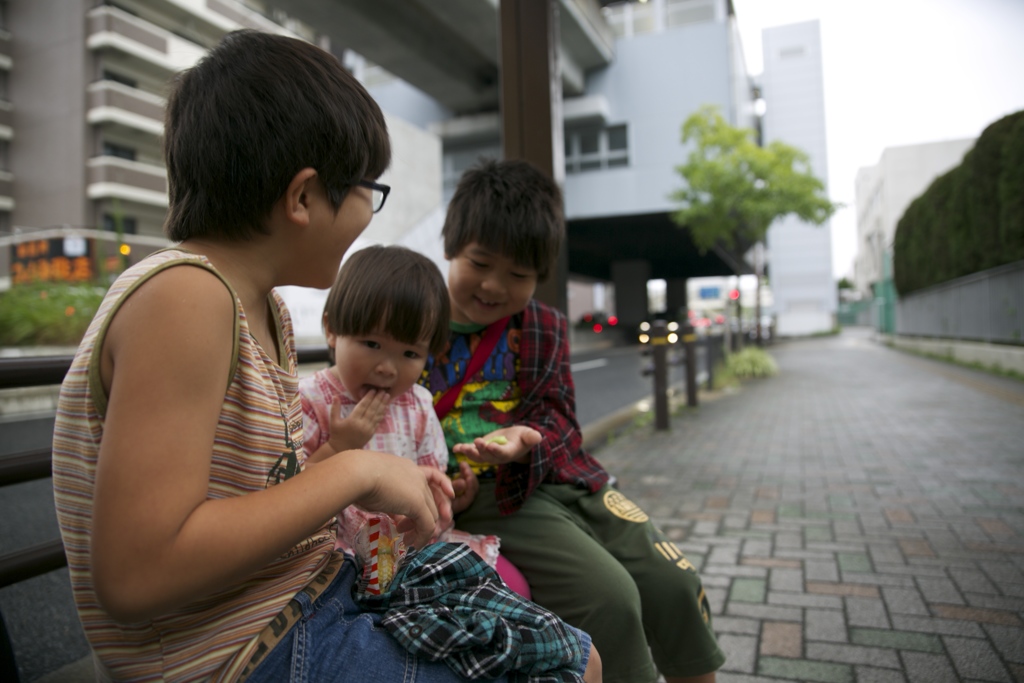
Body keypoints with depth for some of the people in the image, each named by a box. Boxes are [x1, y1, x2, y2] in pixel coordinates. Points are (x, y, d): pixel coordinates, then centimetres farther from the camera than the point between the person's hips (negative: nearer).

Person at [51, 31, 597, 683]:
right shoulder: (184, 296, -22)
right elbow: (134, 576, -28)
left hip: (312, 598, 9)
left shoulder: (267, 310, 7)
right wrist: (356, 471, -23)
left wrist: (386, 486, -2)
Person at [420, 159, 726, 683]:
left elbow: (558, 419, 7)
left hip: (559, 476, 5)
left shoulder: (544, 328, 11)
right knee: (610, 599, -23)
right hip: (486, 497, -4)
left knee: (675, 583, -5)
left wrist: (528, 441, -18)